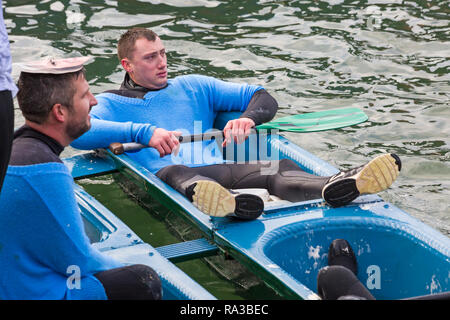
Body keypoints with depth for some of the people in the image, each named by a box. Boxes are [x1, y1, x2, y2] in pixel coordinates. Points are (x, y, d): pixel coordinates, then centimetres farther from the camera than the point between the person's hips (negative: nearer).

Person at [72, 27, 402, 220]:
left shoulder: (193, 87, 31)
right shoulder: (111, 103, 20)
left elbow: (262, 97, 25)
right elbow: (78, 133, -4)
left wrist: (247, 119, -1)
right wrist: (145, 132, -16)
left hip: (218, 170, 4)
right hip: (167, 179, -4)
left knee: (281, 169, -26)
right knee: (173, 172, -41)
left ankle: (338, 187, -60)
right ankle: (226, 204, -76)